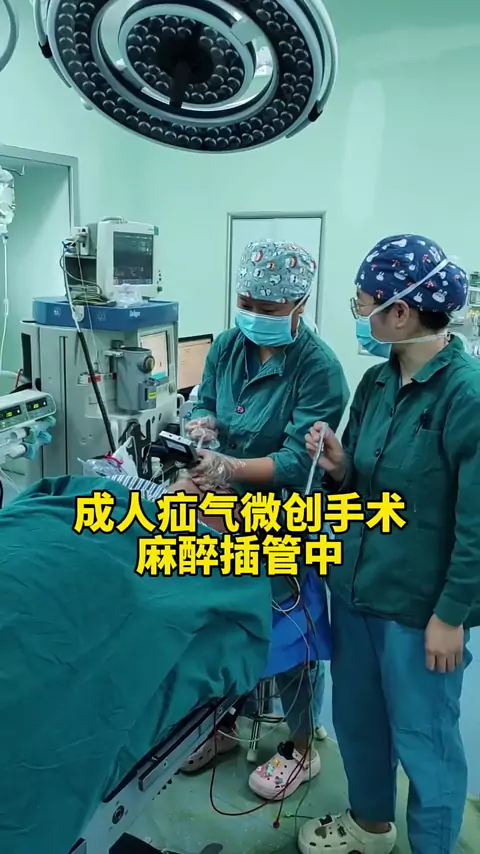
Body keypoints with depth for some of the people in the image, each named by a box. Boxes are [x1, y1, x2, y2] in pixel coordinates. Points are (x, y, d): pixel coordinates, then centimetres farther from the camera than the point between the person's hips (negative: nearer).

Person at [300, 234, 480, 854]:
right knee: (356, 720, 24)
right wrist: (339, 467, -9)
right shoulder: (376, 382, 3)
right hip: (355, 587, 8)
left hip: (419, 607, -7)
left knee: (423, 742, 13)